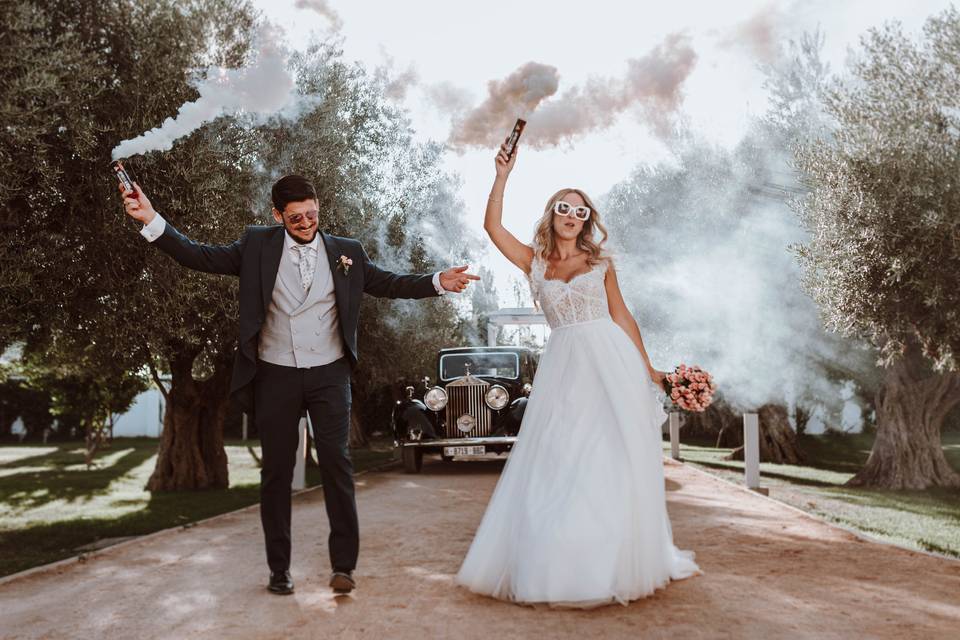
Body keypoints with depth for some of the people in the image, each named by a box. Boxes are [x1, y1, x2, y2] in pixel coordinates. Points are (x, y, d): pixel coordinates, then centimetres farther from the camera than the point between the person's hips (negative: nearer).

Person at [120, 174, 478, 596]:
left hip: (329, 374, 0)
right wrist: (152, 220, -13)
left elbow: (387, 283, 7)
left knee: (337, 465, -2)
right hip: (275, 375, 0)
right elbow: (201, 257, -1)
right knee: (276, 472, 7)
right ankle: (279, 568, 19)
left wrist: (438, 282, -5)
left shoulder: (346, 252, 5)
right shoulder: (257, 246, 2)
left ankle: (343, 564, 7)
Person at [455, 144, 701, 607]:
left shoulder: (600, 263, 8)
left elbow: (621, 316, 10)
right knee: (555, 464, 1)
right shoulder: (534, 261, 9)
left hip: (610, 364, -1)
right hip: (562, 366, 1)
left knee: (615, 461, 2)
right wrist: (502, 176, -1)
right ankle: (557, 563, 13)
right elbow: (493, 226, 0)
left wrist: (647, 368, 8)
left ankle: (621, 561, 15)